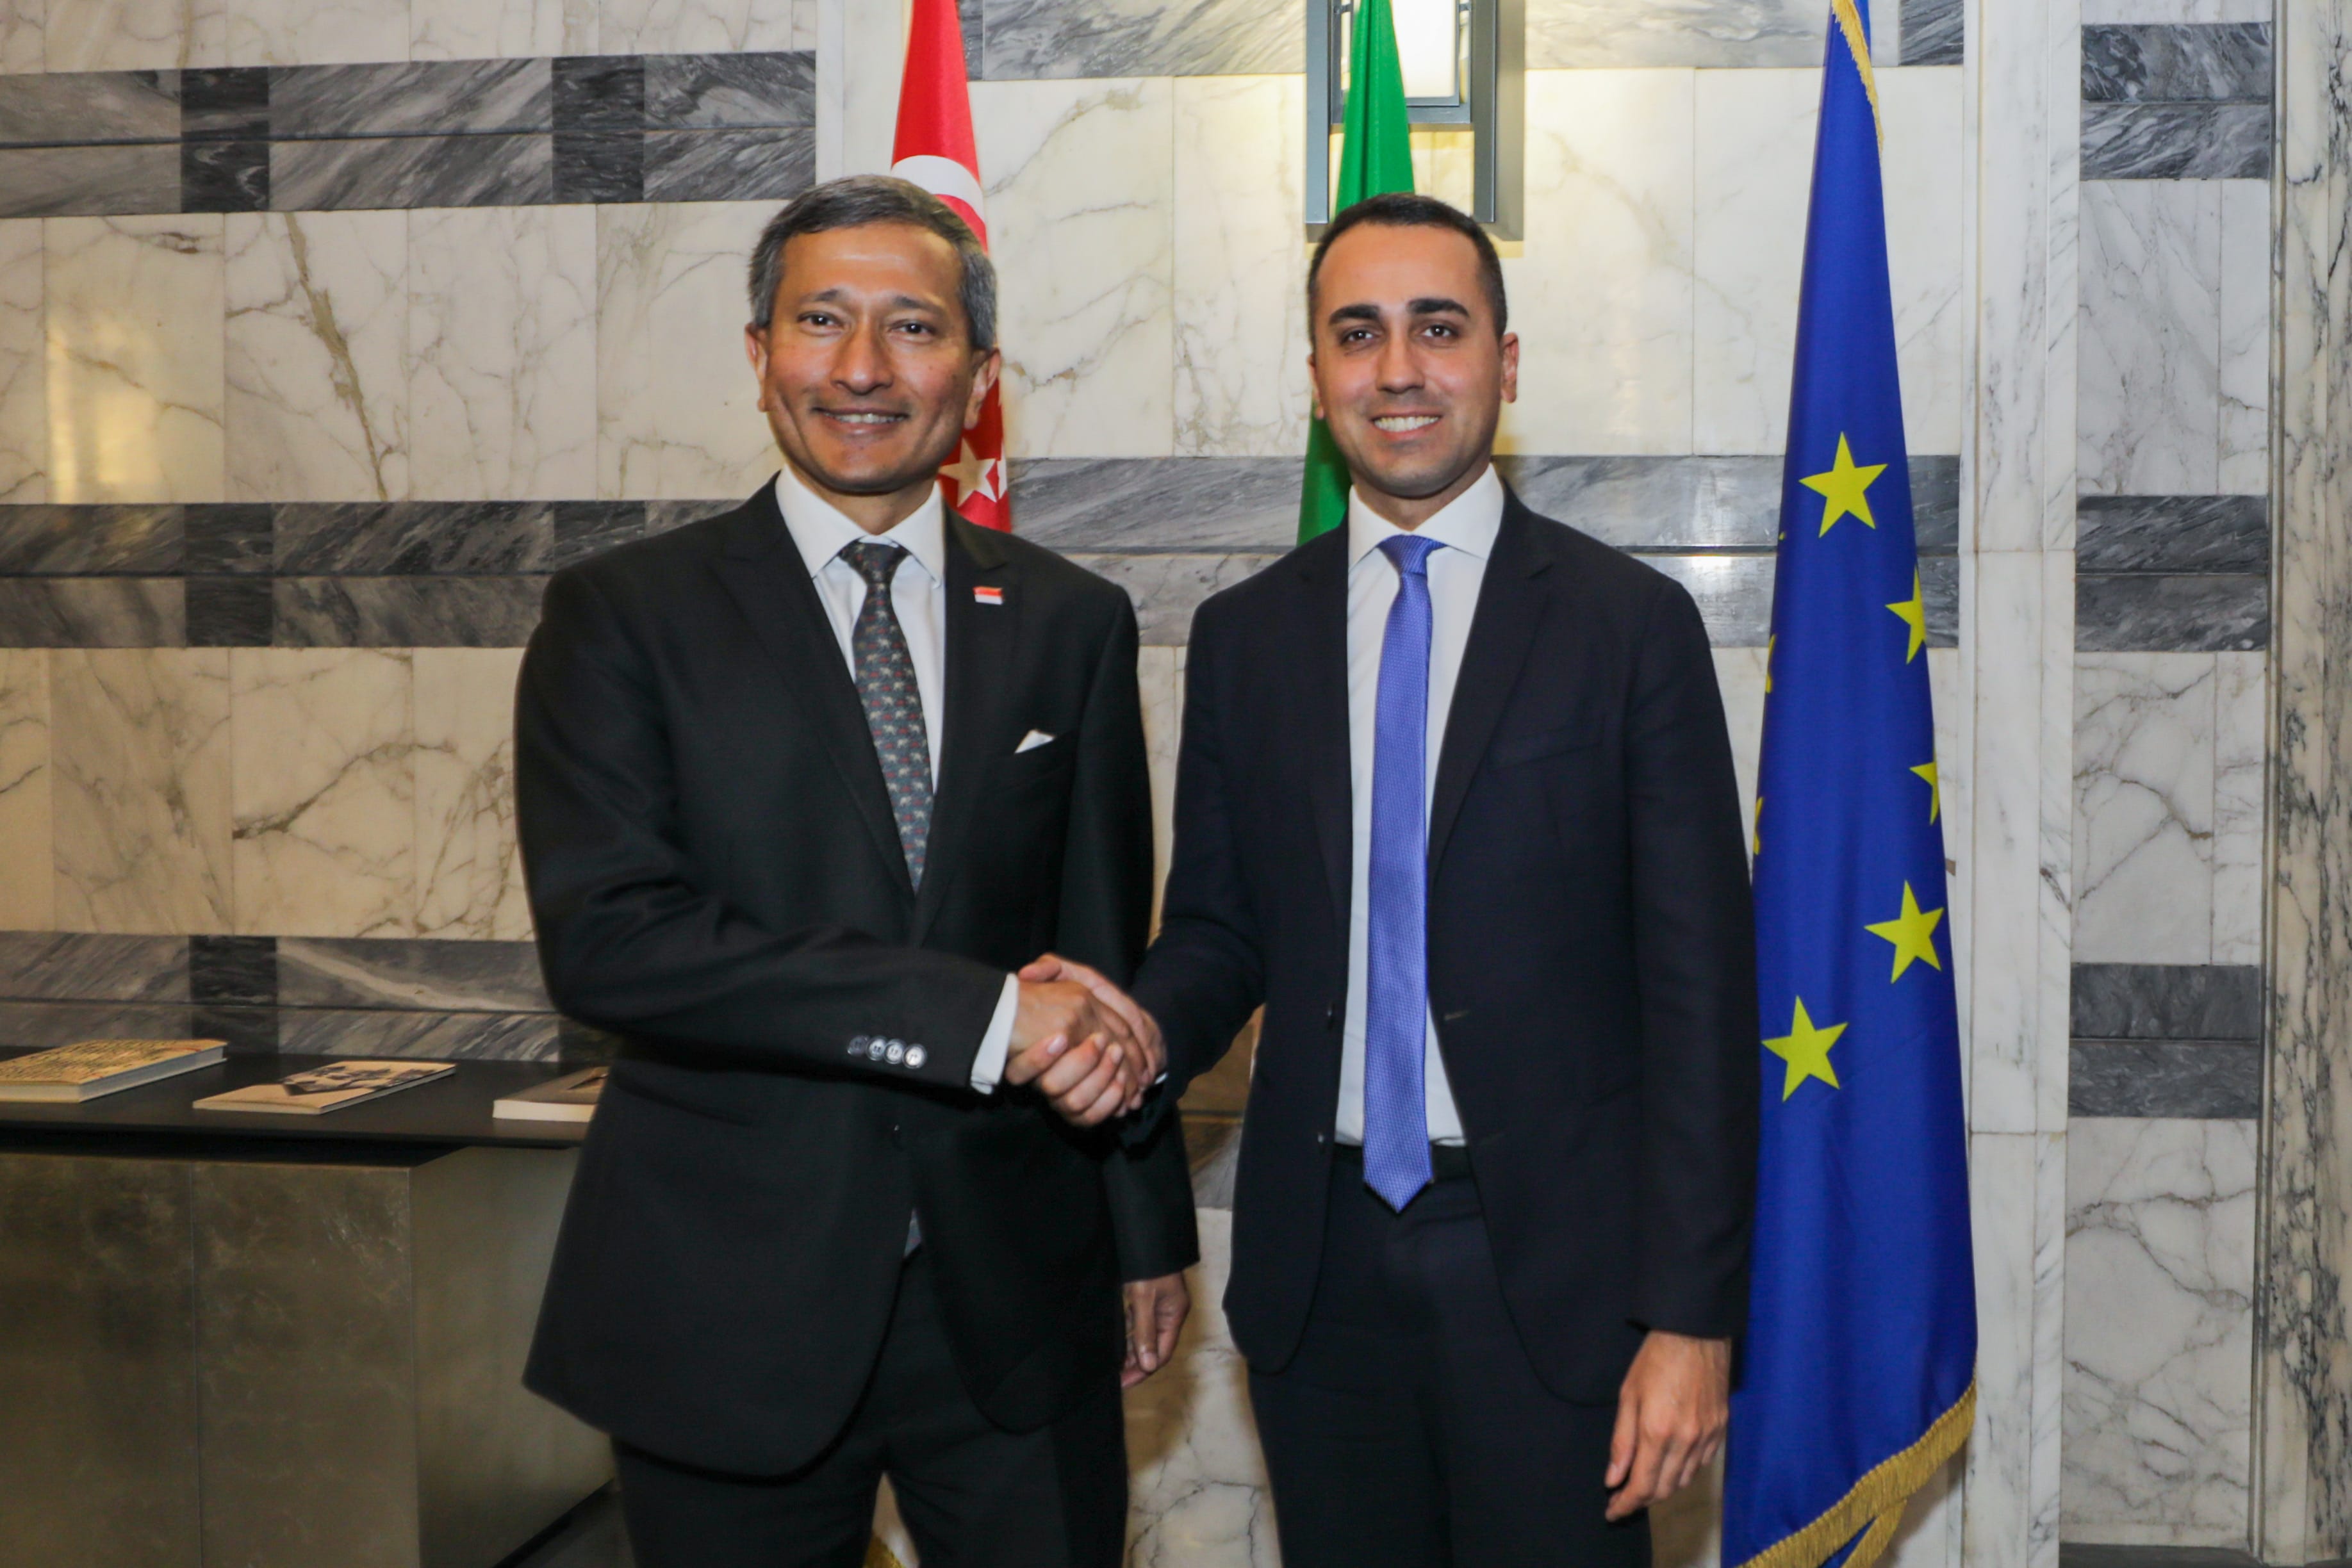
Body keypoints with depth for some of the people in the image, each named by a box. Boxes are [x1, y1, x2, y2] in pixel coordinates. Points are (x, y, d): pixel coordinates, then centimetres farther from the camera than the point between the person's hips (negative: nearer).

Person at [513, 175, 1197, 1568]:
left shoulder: (1072, 625, 7)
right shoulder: (626, 616, -3)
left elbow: (1110, 948, 11)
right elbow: (604, 936, -16)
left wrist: (1151, 1232, 14)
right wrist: (978, 1015, -21)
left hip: (1017, 1299, 2)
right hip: (730, 1307, -2)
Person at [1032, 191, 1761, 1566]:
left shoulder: (1632, 624, -3)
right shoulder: (1244, 636, 7)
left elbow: (1700, 982, -6)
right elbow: (1220, 927, 12)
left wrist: (1690, 1314, -10)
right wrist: (1148, 1025, -12)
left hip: (1548, 1262, -3)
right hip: (1321, 1268, 3)